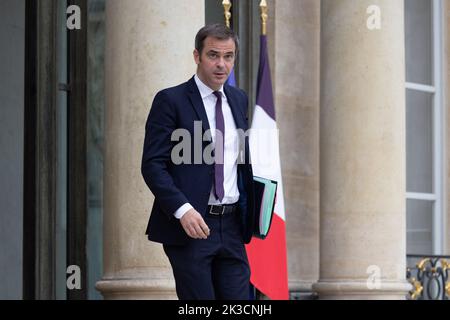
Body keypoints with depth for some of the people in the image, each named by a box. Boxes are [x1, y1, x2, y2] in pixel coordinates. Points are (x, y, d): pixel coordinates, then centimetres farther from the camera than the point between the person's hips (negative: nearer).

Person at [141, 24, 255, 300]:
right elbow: (153, 164, -10)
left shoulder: (239, 99, 14)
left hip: (231, 225, 6)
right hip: (189, 225, -5)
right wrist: (182, 210, -23)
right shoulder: (171, 101, -5)